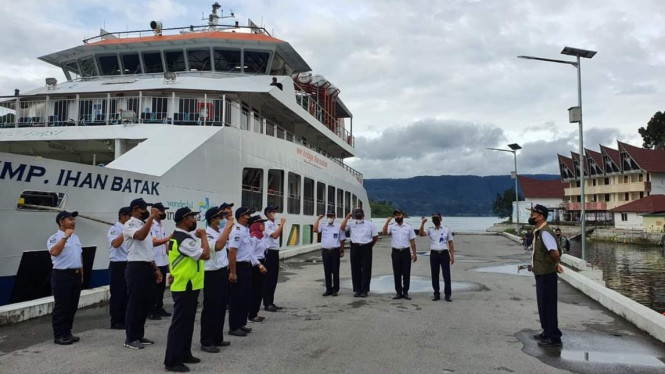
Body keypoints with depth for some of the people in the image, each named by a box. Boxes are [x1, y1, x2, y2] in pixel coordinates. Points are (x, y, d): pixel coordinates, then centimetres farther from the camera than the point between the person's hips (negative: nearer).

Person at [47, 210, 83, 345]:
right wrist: (65, 236, -27)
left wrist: (81, 274, 17)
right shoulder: (55, 238, -8)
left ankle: (67, 333, 21)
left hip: (76, 275, 7)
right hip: (62, 275, -7)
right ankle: (58, 335, 7)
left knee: (72, 306, 11)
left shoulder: (76, 238, 15)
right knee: (61, 307, -2)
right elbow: (54, 252, -28)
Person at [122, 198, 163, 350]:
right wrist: (151, 217, -30)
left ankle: (139, 335, 24)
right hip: (136, 268, -9)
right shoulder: (129, 225, -9)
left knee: (146, 304, 13)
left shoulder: (145, 225, 17)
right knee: (134, 304, -1)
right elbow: (140, 236, -32)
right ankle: (130, 338, 9)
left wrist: (156, 269, 17)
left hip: (148, 267, 9)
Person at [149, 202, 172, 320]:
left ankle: (159, 308, 22)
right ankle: (152, 311, 7)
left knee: (162, 286, 13)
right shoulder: (151, 225, -12)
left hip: (163, 262, 8)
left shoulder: (162, 226, 14)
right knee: (154, 287, -1)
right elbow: (154, 242, -22)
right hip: (154, 262, -8)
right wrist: (169, 238, -30)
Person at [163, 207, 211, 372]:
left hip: (186, 287, 11)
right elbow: (205, 254, -25)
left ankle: (184, 354, 29)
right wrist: (203, 236, -14)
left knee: (187, 322, 18)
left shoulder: (178, 236, 12)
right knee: (179, 324, -3)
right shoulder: (185, 240, -22)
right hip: (185, 288, -11)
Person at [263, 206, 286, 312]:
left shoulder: (275, 225, 12)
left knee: (274, 278, 12)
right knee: (269, 279, -3)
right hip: (269, 252, -9)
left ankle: (271, 302, 21)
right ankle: (267, 304, 4)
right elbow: (274, 235, -26)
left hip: (275, 252, 9)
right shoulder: (266, 225, -13)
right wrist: (282, 224, -21)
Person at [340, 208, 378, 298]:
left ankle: (365, 290, 10)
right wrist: (347, 217, -6)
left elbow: (375, 236, 11)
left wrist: (370, 245, 7)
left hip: (366, 248, -1)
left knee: (366, 270, 1)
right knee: (355, 270, 4)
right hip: (355, 248, 1)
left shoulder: (369, 224, 7)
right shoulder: (351, 225, 8)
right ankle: (357, 290, 13)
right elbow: (342, 228, -8)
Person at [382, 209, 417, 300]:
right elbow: (384, 232, -16)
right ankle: (398, 292, 14)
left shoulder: (409, 227, 4)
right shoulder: (391, 226, 3)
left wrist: (414, 254, 1)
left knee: (406, 273, 4)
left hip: (406, 252, 0)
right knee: (397, 274, 5)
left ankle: (405, 292, 14)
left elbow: (412, 242, 4)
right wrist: (387, 222, -23)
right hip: (396, 252, 0)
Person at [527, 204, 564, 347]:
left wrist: (555, 264, -12)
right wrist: (556, 265, 11)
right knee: (543, 305, 20)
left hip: (546, 276, -10)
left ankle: (554, 338, 8)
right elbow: (553, 253, 22)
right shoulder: (538, 232, 11)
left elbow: (555, 253, -31)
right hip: (541, 275, 10)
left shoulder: (545, 233, -21)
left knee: (548, 306, -2)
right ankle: (547, 332, 33)